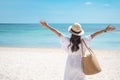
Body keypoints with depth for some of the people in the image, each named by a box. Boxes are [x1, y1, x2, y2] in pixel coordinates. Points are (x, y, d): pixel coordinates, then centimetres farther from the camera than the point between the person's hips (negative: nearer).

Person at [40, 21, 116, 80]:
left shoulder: (68, 41, -19)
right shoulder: (83, 41, -17)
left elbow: (58, 33, -15)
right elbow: (93, 35, -12)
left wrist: (47, 25, -8)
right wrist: (106, 30, -7)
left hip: (71, 64, -1)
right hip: (80, 64, 2)